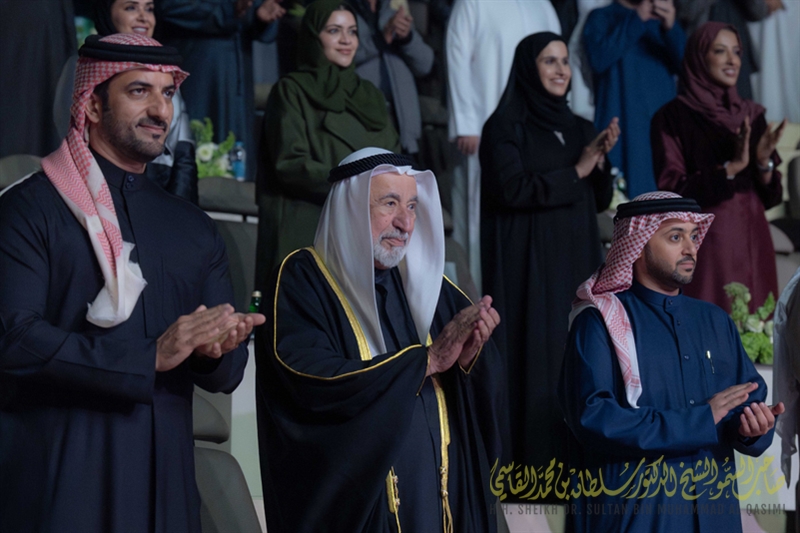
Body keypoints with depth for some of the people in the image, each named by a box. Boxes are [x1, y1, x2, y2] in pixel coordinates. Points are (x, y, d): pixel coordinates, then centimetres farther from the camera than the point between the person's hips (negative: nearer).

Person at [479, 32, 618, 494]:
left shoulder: (579, 127, 13)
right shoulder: (506, 126, -6)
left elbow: (600, 200, 10)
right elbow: (511, 190, -17)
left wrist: (601, 160, -9)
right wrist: (574, 171, -13)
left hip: (577, 259, 6)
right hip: (529, 263, -6)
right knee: (535, 355, -7)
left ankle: (575, 457, 12)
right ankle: (531, 468, -1)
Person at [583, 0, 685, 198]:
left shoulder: (661, 20, 15)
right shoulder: (601, 18, 5)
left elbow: (684, 64, 0)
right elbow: (599, 58, -14)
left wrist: (671, 28, -18)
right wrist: (636, 20, -14)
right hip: (622, 125, -3)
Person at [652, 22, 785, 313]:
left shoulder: (751, 114, 11)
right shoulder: (672, 117, -4)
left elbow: (770, 197, 10)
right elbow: (671, 191, -12)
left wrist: (764, 163, -10)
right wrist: (730, 168, -19)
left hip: (751, 244, 5)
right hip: (704, 246, -5)